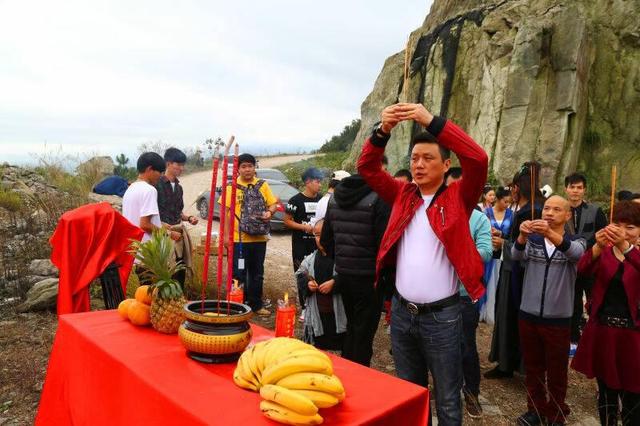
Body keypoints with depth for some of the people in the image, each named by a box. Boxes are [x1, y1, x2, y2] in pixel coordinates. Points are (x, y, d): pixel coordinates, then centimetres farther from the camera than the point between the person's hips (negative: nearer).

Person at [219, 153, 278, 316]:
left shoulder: (262, 185, 6)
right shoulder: (232, 187, -3)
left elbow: (273, 204, 9)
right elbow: (225, 211, -5)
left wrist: (269, 212, -15)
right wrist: (226, 234, -10)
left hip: (259, 238, 4)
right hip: (239, 238, -3)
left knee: (257, 273, 14)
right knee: (239, 273, 5)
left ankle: (256, 304, 27)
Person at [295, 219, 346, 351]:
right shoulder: (310, 259, 5)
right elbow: (299, 275, 13)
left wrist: (334, 283, -24)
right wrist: (307, 283, -6)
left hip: (337, 311, -4)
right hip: (316, 311, 4)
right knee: (315, 349, 15)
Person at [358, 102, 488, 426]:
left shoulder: (458, 198, -5)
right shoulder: (403, 195, 6)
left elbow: (478, 160, -20)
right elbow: (367, 167, 1)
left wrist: (431, 121, -25)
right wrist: (383, 130, -15)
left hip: (442, 315, -4)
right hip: (402, 311, 4)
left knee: (447, 399, 11)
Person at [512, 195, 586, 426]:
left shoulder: (576, 241, -2)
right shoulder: (533, 239, 5)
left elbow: (576, 253, -27)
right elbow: (517, 255, -17)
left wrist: (551, 234, -47)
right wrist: (522, 236, -40)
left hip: (558, 318, -2)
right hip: (528, 315, 2)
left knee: (556, 372, 12)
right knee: (532, 368, 16)